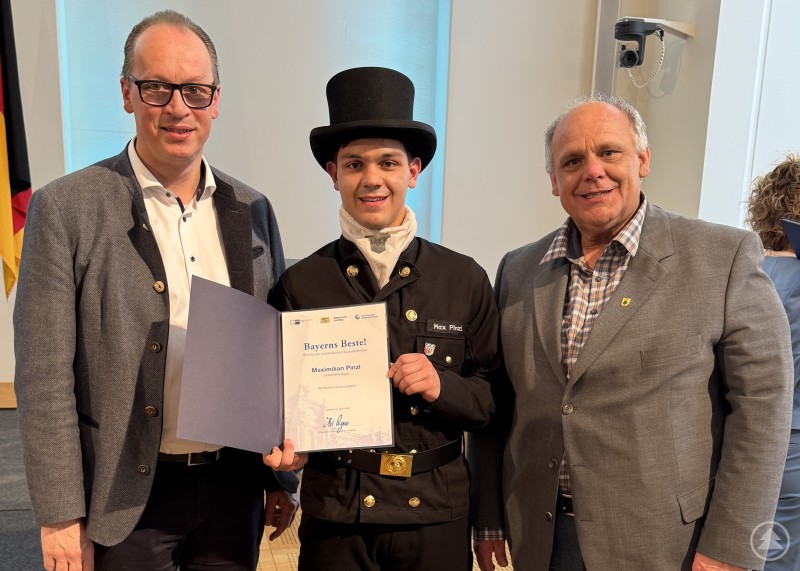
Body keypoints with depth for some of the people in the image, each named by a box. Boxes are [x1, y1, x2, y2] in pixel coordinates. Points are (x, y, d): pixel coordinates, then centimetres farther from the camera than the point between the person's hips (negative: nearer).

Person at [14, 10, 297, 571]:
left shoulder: (252, 209, 2)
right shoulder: (65, 208, -9)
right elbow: (45, 378, -8)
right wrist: (61, 515, -7)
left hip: (234, 488, 4)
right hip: (127, 499, -3)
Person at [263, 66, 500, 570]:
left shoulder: (465, 281, -2)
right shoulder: (300, 284, -5)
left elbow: (494, 401, 1)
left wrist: (443, 388, -16)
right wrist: (284, 446, -15)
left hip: (436, 515, 1)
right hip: (333, 515, 0)